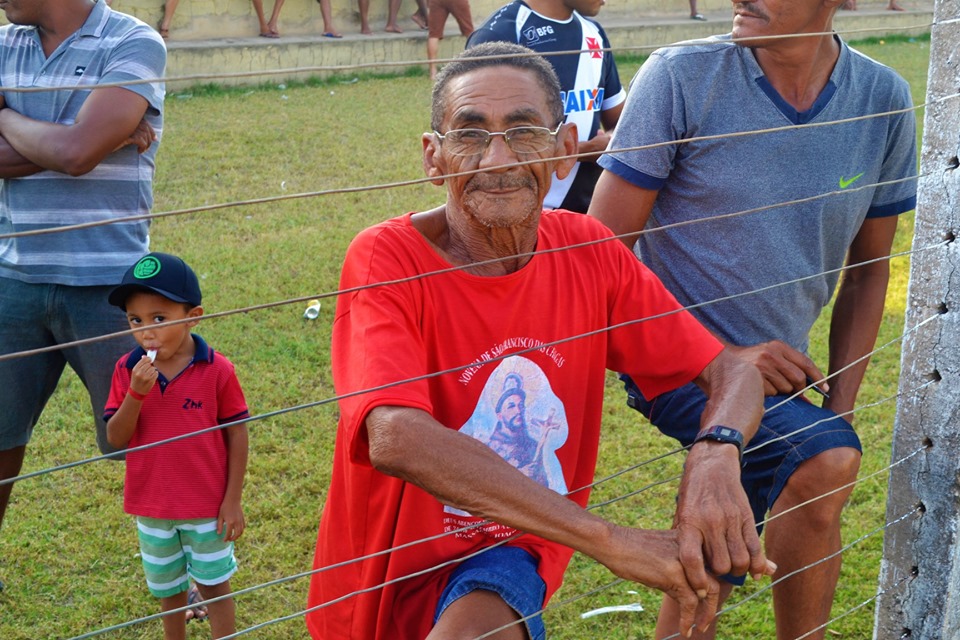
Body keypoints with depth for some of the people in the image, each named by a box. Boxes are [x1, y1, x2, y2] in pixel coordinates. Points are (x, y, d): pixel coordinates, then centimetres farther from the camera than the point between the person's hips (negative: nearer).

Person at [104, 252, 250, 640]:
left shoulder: (217, 370, -17)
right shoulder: (127, 370, -9)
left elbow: (237, 434, -9)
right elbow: (115, 439, -10)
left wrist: (233, 501, -9)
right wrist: (135, 393, -27)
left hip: (207, 505, -3)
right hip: (151, 506, 3)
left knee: (213, 585, 13)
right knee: (167, 588, 22)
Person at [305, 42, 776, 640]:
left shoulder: (587, 252, -5)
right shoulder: (387, 259, -20)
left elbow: (733, 372, -3)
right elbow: (397, 439, -35)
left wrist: (716, 453, -28)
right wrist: (611, 540, -39)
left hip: (511, 555, -3)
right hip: (386, 575, 3)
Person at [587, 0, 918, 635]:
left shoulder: (884, 99, -2)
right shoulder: (680, 76, -14)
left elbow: (868, 271, 8)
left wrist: (839, 412, 1)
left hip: (775, 369, 5)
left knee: (705, 585, 10)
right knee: (826, 463, -27)